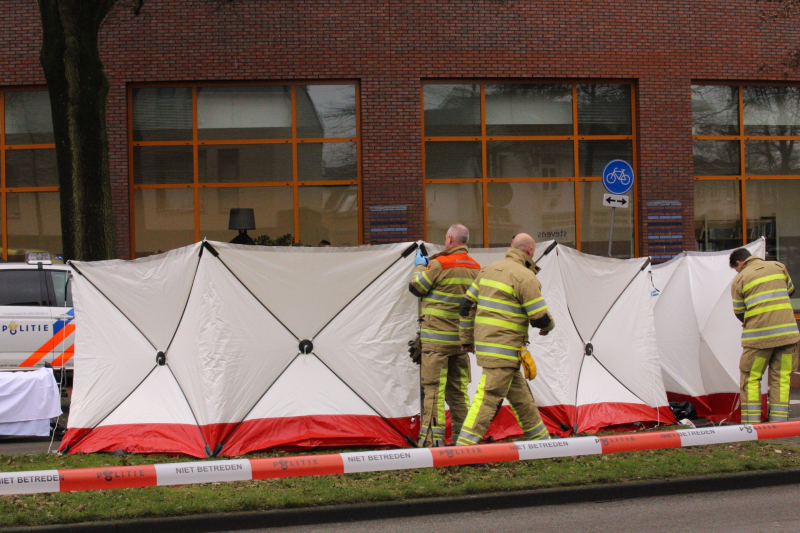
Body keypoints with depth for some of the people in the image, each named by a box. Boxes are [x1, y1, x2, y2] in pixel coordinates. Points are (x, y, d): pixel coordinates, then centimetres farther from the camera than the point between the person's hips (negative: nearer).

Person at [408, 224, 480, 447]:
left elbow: (416, 287, -4)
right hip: (462, 338, 7)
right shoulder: (475, 268, 9)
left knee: (434, 387, -5)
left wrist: (420, 266, 15)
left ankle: (432, 439, -8)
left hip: (437, 337, -7)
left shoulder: (440, 264, -13)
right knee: (458, 388, 13)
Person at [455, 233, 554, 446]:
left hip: (484, 343, 9)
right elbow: (540, 318, -11)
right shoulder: (525, 277, -12)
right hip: (503, 349, -9)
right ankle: (464, 447, -15)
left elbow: (467, 305, 14)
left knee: (520, 395, 18)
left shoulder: (488, 270, 13)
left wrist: (467, 338, 21)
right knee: (488, 397, -11)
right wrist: (550, 325, 12)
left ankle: (542, 440, 28)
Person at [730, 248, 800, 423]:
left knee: (750, 379, 7)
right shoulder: (778, 267, 11)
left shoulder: (740, 279, 0)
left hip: (759, 336, -3)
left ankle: (751, 422, 2)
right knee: (781, 378, 8)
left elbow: (739, 312, 5)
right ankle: (779, 421, 4)